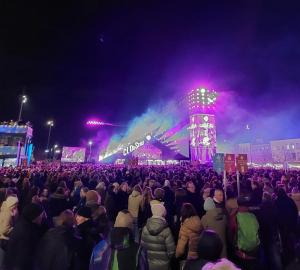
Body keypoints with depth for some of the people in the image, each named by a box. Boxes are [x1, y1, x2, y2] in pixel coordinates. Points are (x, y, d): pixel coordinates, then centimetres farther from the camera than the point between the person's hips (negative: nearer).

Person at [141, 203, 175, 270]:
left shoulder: (145, 228, -14)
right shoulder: (166, 230, -23)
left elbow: (143, 244, -2)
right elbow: (171, 249, -16)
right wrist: (168, 257, 5)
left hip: (150, 263, 3)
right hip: (163, 264, -3)